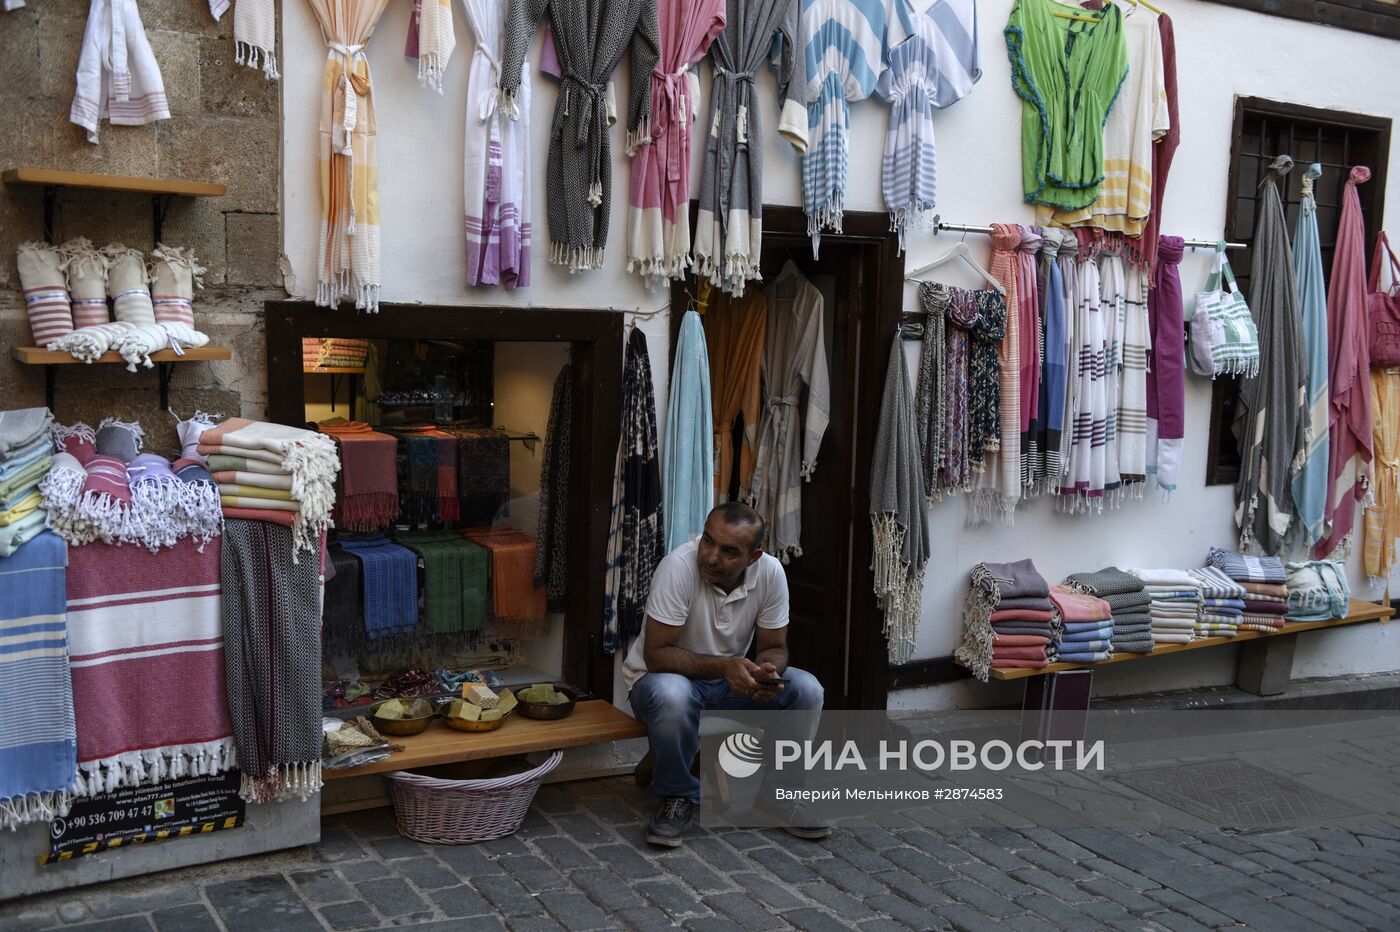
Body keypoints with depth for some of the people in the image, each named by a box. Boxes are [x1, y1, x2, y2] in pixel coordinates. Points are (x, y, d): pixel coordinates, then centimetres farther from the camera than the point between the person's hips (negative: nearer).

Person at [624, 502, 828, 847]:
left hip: (730, 678, 4)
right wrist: (722, 665, -39)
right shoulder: (679, 567, -28)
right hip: (664, 677, -4)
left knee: (806, 689, -17)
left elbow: (774, 647, -4)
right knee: (673, 696, -39)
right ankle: (678, 798, -13)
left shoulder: (770, 572, -15)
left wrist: (767, 669, -28)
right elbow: (656, 654, -27)